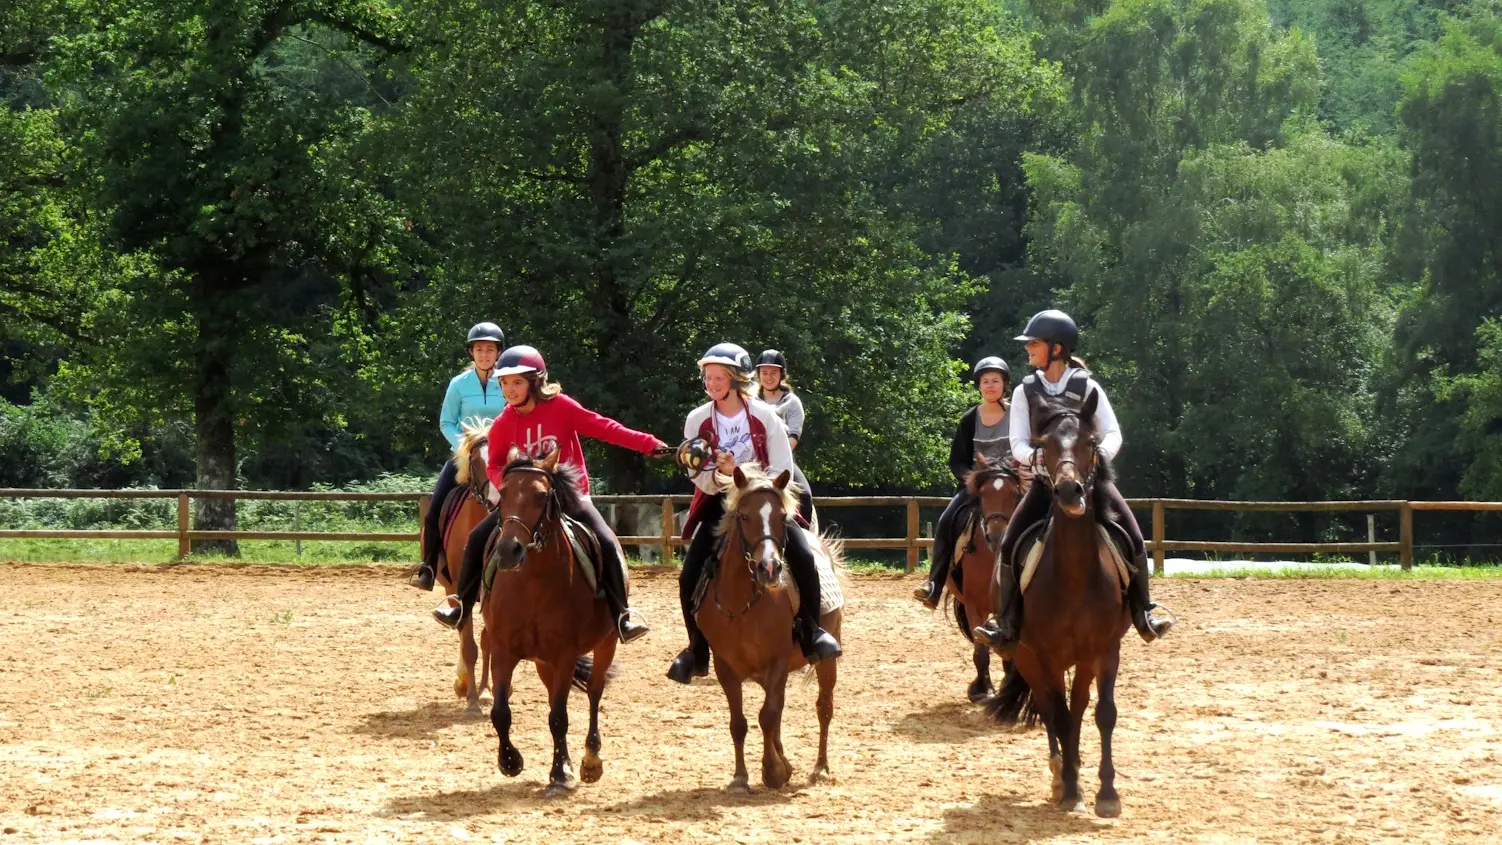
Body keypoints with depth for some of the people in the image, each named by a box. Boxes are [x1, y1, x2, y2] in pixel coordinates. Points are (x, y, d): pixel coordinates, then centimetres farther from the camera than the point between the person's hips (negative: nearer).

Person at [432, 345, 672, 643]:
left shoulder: (560, 406, -13)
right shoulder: (503, 424, -5)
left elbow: (603, 428, -15)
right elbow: (494, 466, 5)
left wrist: (649, 444, -22)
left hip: (570, 494, -3)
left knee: (607, 544, -21)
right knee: (478, 538, -7)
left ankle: (621, 614, -8)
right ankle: (462, 605, 10)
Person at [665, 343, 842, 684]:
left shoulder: (765, 416, -11)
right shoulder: (697, 421, -6)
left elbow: (782, 469, -8)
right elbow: (700, 478, -4)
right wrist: (721, 472, -26)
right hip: (719, 502, 1)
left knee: (803, 556, -24)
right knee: (690, 575, -14)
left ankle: (811, 631, -3)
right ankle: (697, 651, 6)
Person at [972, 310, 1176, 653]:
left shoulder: (1087, 387, -2)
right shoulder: (1025, 392, 1)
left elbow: (1113, 433, -4)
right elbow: (1018, 443, -2)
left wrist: (1102, 453, -26)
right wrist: (1034, 455, -25)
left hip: (1091, 478, -1)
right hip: (1047, 481, 1)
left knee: (1134, 540, -12)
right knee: (1010, 545, -15)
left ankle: (1143, 614, 5)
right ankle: (1008, 626, -9)